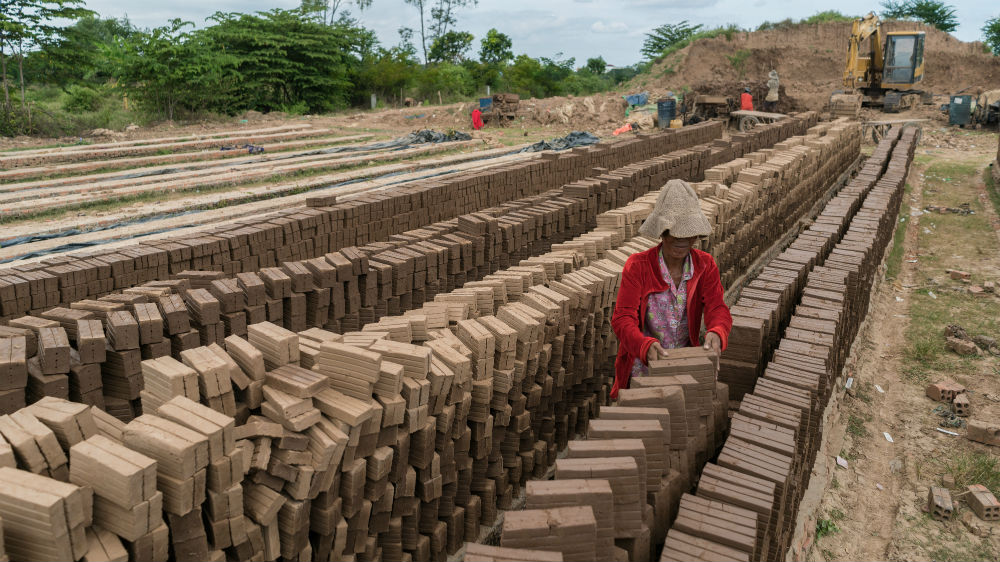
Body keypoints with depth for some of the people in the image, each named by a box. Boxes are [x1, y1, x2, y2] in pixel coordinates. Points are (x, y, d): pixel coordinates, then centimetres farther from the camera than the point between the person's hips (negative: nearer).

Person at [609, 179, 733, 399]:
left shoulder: (705, 266, -1)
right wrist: (647, 346, -39)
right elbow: (622, 318, -19)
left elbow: (718, 310, -11)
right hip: (643, 363, -3)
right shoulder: (637, 266, -12)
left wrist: (716, 333, -36)